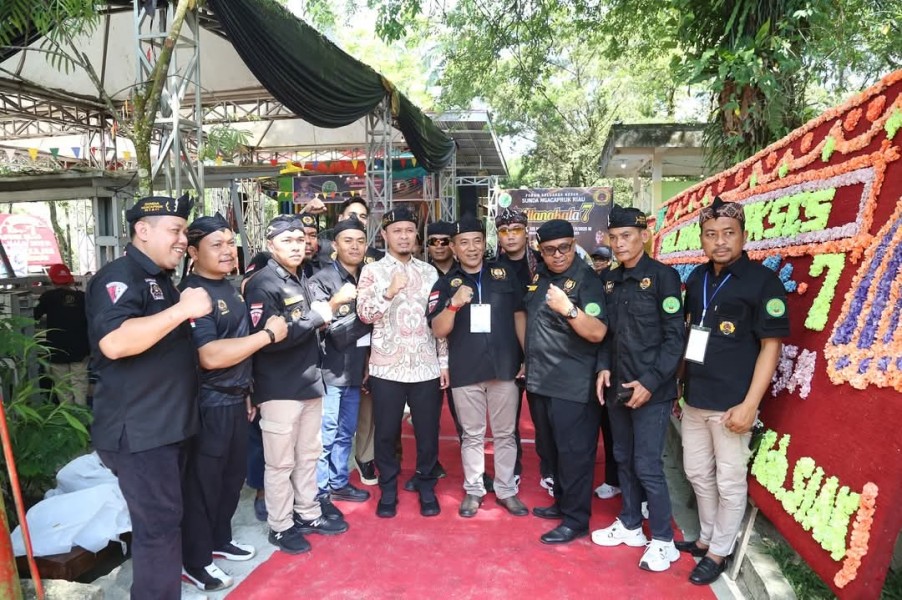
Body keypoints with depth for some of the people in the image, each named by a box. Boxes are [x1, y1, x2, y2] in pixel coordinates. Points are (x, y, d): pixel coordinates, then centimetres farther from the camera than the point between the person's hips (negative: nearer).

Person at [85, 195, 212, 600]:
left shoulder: (159, 279, 16)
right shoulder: (119, 277, -16)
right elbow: (113, 342, -34)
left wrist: (190, 312, 16)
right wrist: (182, 309, -33)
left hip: (166, 425, 10)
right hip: (138, 430, -10)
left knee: (165, 517, 20)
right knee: (158, 523, -3)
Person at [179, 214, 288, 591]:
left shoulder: (228, 287, 9)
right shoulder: (193, 293, -20)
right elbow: (210, 356, -30)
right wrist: (267, 334, -23)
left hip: (234, 400, 9)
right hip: (208, 405, -9)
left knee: (233, 474, 20)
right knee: (203, 483, 6)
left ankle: (220, 540, 38)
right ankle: (195, 562, 23)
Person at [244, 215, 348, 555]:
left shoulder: (300, 279, 13)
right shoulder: (262, 285, -13)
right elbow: (267, 337, -25)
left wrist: (321, 317, 6)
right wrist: (315, 317, -17)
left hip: (309, 383, 8)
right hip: (279, 390, -8)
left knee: (309, 455, 18)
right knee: (280, 463, 5)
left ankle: (307, 514, 33)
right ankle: (280, 527, 21)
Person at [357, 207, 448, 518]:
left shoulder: (429, 271, 8)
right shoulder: (372, 271, 1)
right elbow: (364, 314, -10)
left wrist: (444, 361, 5)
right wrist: (389, 292, -25)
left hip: (426, 367, 2)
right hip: (387, 367, -2)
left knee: (428, 432, 10)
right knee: (386, 433, 10)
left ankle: (427, 487, 30)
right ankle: (388, 490, 28)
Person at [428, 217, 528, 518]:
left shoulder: (504, 275, 3)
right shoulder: (445, 283, 0)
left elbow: (519, 316, 8)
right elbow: (438, 330, -5)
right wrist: (454, 303, -23)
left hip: (505, 368, 1)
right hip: (465, 372, -1)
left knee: (505, 434, 12)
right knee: (472, 435, 12)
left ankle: (506, 490, 26)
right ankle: (473, 490, 27)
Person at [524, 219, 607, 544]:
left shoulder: (587, 280, -13)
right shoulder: (539, 275, 8)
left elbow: (597, 333, -22)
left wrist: (568, 309, -36)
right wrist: (527, 359, 19)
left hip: (572, 385, -7)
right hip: (540, 380, 8)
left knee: (574, 452, 2)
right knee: (553, 447, 20)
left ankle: (576, 519, 16)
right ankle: (562, 502, 36)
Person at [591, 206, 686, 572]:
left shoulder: (663, 276, -8)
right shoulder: (610, 280, 9)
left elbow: (675, 336, -12)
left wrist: (650, 382, -16)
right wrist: (604, 367, -1)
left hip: (651, 390, -6)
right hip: (617, 387, 6)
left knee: (647, 466, -1)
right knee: (623, 459, 16)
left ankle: (663, 541, 16)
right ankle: (630, 525, 33)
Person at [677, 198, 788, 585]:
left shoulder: (763, 281, -11)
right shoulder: (698, 278, 6)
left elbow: (771, 345, -12)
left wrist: (749, 404, -16)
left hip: (731, 403, -6)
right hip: (694, 398, 6)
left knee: (729, 482, 9)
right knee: (697, 473, 18)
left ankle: (720, 552, 27)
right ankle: (707, 537, 38)